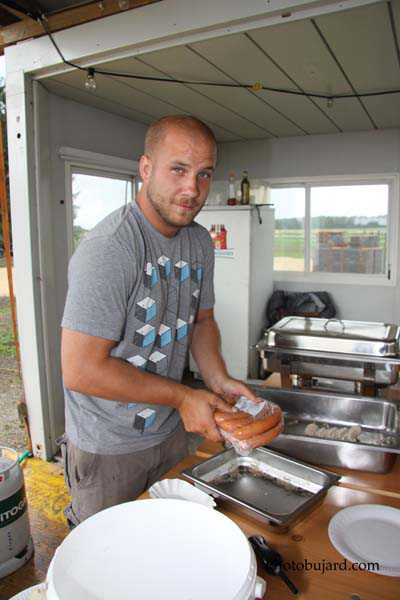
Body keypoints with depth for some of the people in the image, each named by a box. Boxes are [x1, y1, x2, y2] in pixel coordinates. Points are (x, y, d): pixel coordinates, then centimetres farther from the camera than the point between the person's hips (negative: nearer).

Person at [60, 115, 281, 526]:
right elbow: (80, 370, -27)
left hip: (171, 431, 7)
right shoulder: (107, 249, -27)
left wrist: (218, 380, -7)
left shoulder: (200, 242, 0)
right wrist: (183, 397, -21)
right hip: (108, 448, -6)